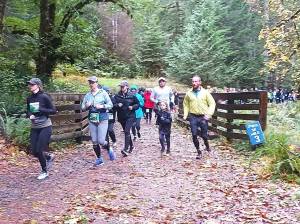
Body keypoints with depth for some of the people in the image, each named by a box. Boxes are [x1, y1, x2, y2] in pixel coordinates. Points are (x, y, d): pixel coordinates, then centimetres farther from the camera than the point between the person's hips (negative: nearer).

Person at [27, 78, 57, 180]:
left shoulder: (44, 97, -11)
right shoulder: (29, 98, 5)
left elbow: (53, 111, -10)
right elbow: (28, 111, 16)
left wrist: (40, 110, -21)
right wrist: (30, 115, -6)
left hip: (45, 127, -6)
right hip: (34, 128, 6)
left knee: (39, 150, -7)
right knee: (34, 152, 5)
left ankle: (45, 171, 16)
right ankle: (49, 157, 36)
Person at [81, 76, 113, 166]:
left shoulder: (103, 93, -3)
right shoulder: (87, 95, 6)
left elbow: (110, 105, -4)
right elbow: (82, 108, 8)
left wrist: (102, 106, -19)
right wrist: (86, 106, -13)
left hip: (102, 120, -4)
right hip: (92, 120, 4)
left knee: (101, 141, -10)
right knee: (94, 142, 8)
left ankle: (109, 149, 23)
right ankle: (99, 159, 25)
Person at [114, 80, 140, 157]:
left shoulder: (132, 95, -4)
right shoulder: (117, 96, 2)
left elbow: (138, 104, 5)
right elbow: (113, 105, 2)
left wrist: (133, 107, -13)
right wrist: (117, 105, -18)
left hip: (130, 116, -4)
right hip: (121, 117, 4)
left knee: (127, 131, -18)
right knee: (126, 132, 15)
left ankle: (126, 149, -21)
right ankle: (131, 146, 35)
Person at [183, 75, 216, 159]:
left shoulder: (205, 92, -2)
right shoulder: (189, 93, 3)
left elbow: (212, 103, -1)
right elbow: (186, 104, 13)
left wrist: (209, 114, -11)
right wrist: (185, 115, 2)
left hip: (203, 117, -1)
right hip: (193, 117, 1)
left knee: (204, 135, 6)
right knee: (194, 135, -3)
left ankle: (207, 145, 38)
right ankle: (199, 152, 13)